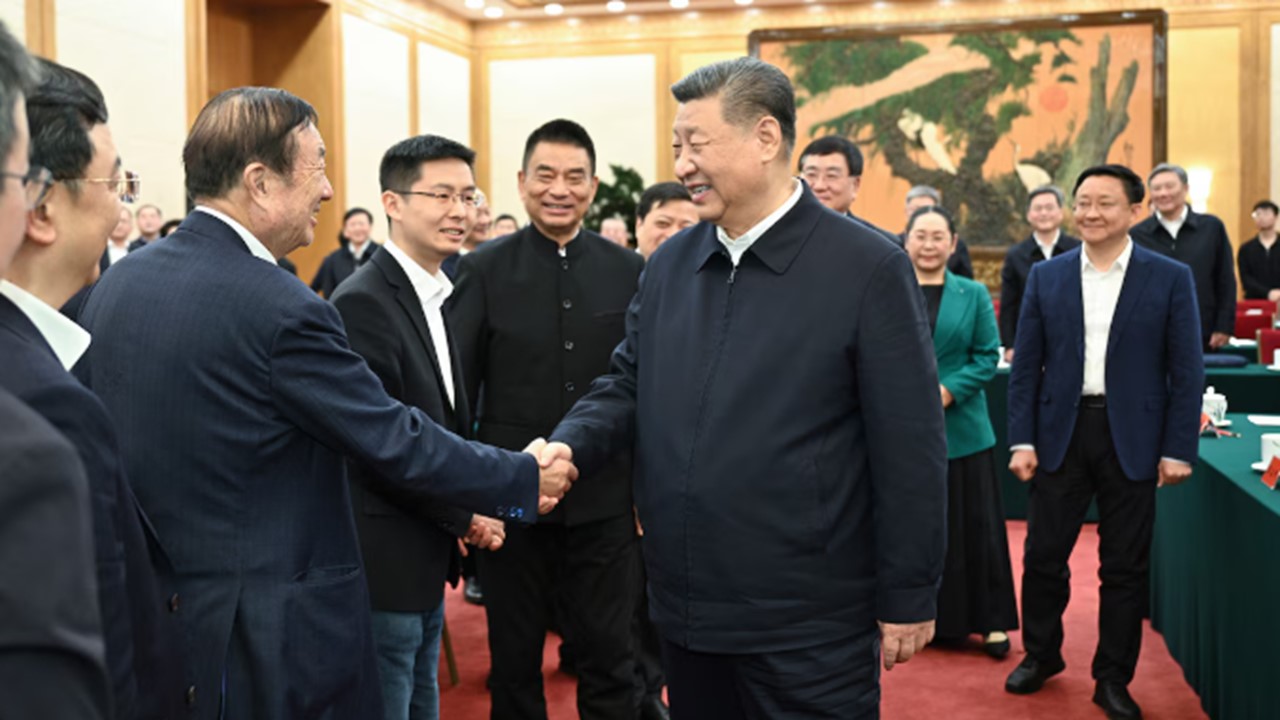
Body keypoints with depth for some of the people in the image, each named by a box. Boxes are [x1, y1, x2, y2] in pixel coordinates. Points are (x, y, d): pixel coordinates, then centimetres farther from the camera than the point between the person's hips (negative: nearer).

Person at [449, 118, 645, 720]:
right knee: (514, 659, 13)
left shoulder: (629, 271, 2)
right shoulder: (483, 270, -2)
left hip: (605, 502, 1)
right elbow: (458, 388, -4)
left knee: (609, 659, 10)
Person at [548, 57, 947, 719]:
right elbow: (627, 386, 12)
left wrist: (907, 599, -9)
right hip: (684, 611, 6)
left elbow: (909, 450, -11)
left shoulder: (867, 269, -11)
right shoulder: (668, 266, 7)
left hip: (807, 626, -5)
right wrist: (567, 445, -9)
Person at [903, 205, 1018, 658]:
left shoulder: (974, 295, 6)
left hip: (959, 429, 0)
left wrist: (948, 390, -13)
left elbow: (988, 357, 1)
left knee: (973, 528, 4)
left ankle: (991, 620, 15)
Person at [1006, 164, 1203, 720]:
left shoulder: (1170, 278, -1)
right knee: (1043, 556, 7)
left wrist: (1179, 449, -7)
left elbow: (1187, 372, -2)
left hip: (1133, 439, -1)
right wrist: (1023, 441, -2)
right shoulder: (1046, 277, 4)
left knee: (1124, 567, 7)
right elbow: (1026, 366, 4)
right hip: (1061, 434, 2)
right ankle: (1041, 654, 29)